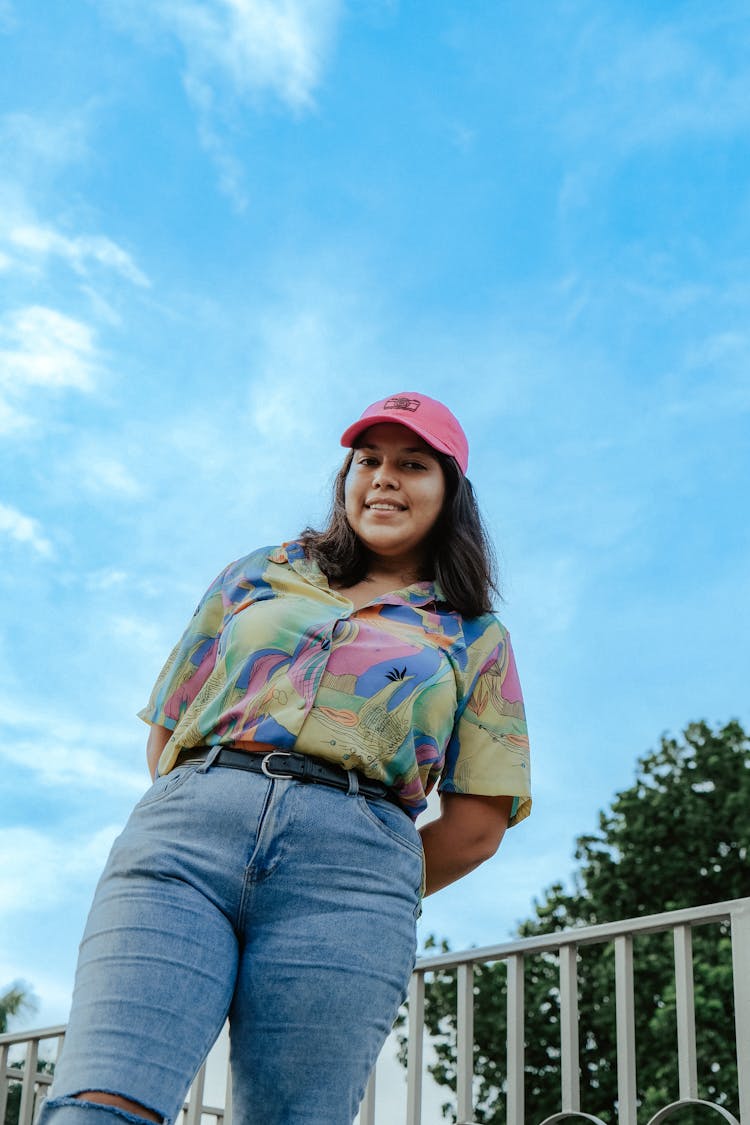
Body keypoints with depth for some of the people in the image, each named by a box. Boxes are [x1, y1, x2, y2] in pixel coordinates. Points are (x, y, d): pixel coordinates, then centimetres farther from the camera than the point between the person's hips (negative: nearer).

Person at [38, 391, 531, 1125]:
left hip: (356, 861, 0)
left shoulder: (474, 637, 21)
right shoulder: (257, 576, 26)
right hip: (191, 819, 1)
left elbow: (480, 823, 13)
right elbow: (166, 735, 22)